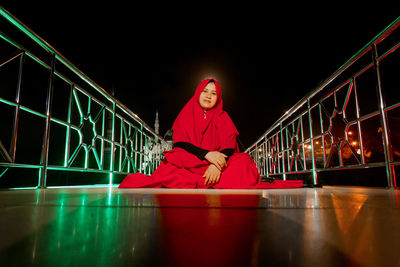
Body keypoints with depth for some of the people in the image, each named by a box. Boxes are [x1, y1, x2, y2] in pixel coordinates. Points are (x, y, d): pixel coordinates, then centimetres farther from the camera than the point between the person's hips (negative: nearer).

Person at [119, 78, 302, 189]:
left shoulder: (223, 117, 13)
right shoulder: (186, 114, 11)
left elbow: (230, 144, -3)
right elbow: (179, 143, -4)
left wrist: (217, 164, -26)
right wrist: (207, 154, -21)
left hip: (218, 162, 1)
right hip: (188, 162, -1)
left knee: (243, 161, -27)